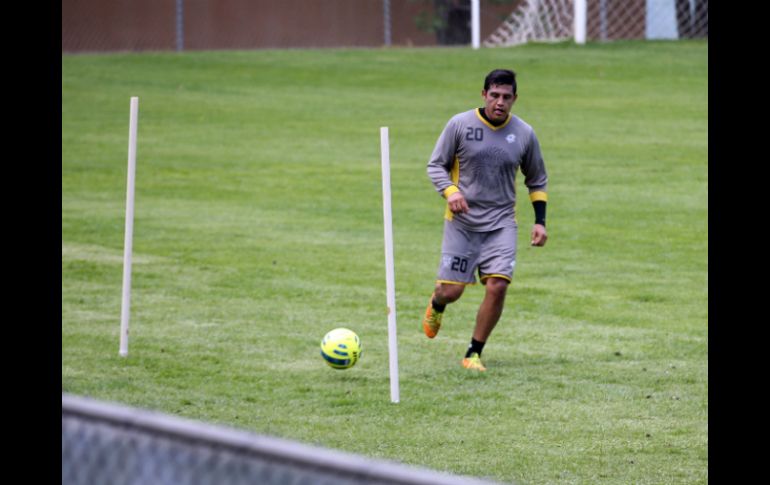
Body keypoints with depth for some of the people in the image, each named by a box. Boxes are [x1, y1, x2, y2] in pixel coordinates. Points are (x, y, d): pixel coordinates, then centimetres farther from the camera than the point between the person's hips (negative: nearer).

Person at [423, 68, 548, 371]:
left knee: (497, 286, -16)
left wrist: (540, 221, 5)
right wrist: (450, 191, -18)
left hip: (501, 223, 1)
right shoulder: (460, 125, -6)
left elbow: (537, 180, 14)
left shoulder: (524, 134, 2)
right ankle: (436, 304, 38)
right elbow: (436, 165, 1)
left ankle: (474, 354, 0)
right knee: (451, 291, -3)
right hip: (462, 221, -1)